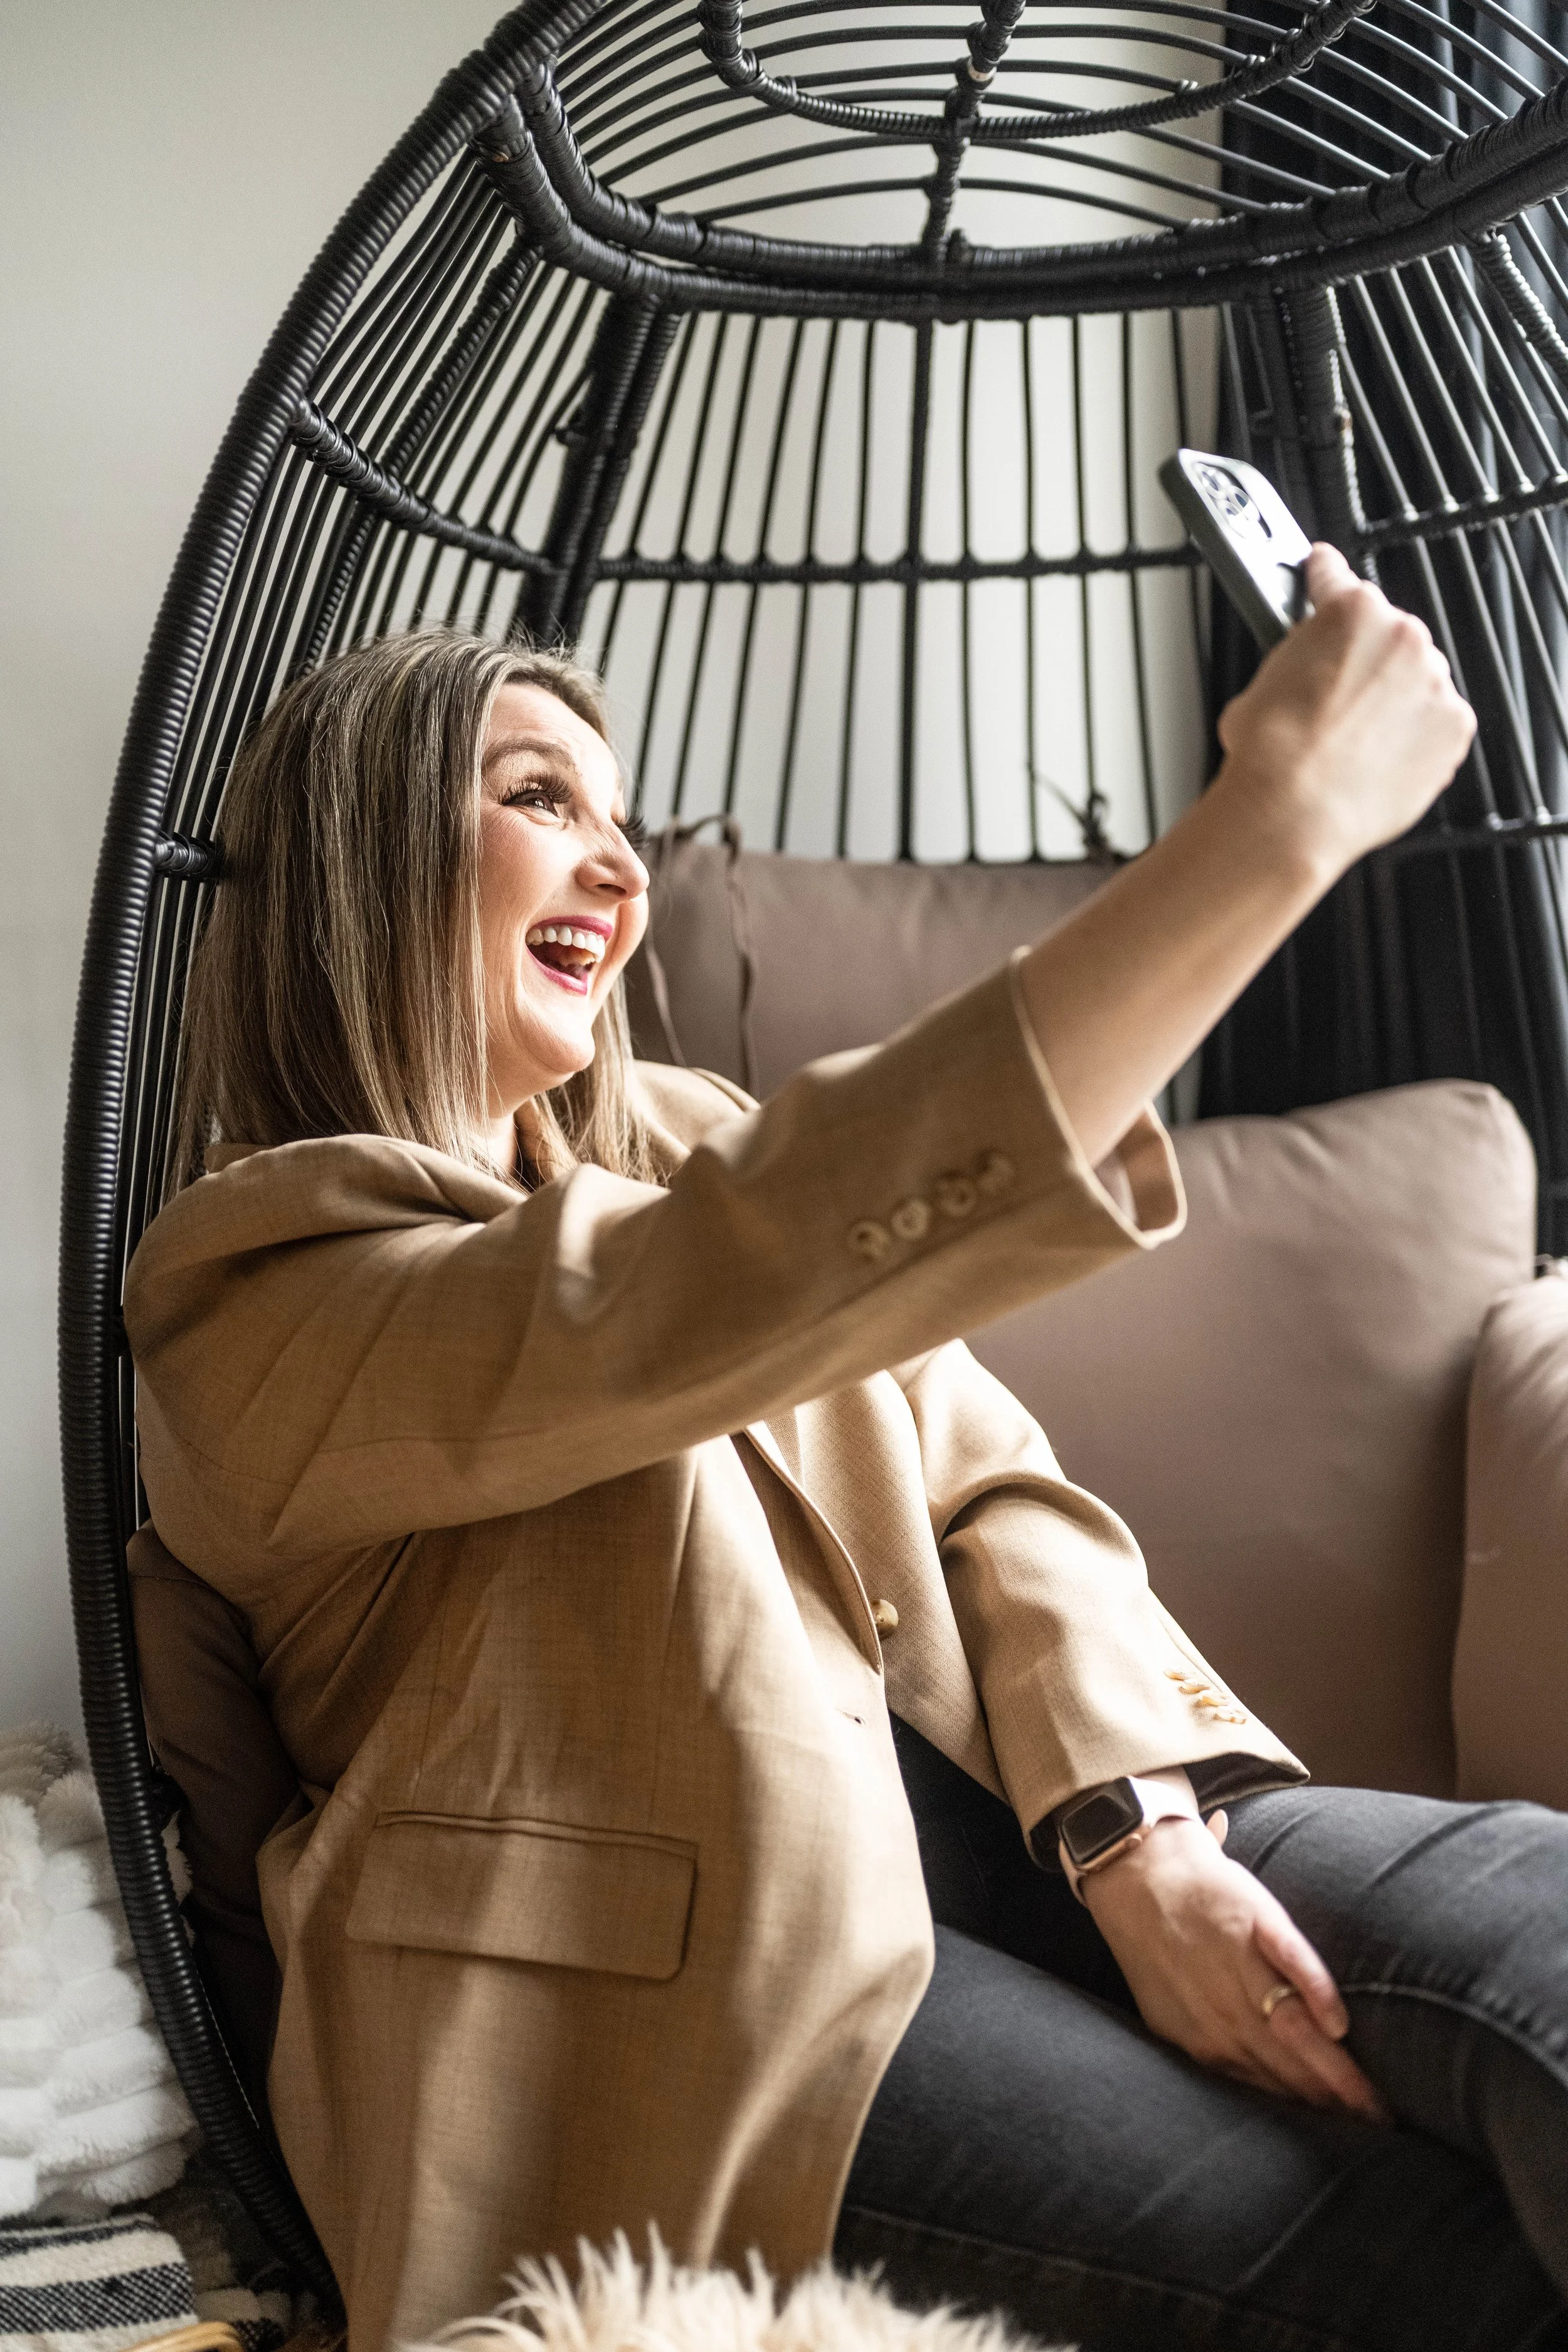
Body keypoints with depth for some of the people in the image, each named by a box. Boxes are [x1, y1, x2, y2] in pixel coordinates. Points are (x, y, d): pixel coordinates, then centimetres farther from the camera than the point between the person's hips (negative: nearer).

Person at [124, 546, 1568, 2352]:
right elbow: (737, 1291, -25)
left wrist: (1134, 1829, -10)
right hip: (705, 1962, -6)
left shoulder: (681, 1144, 18)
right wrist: (1275, 820, -28)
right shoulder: (255, 1283, -6)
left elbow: (988, 1491, 11)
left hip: (968, 1804, 7)